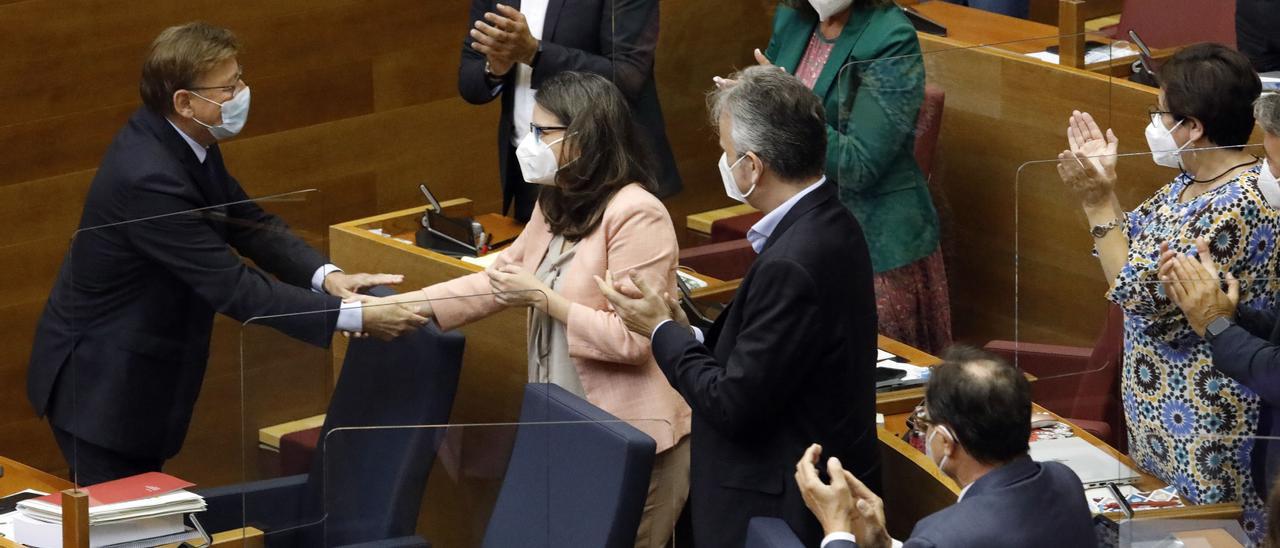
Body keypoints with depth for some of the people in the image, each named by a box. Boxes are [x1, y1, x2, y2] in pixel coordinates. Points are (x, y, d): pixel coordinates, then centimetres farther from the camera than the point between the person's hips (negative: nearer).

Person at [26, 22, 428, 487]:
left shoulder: (180, 138, -3)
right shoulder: (150, 179, -31)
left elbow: (247, 221, 3)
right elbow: (234, 287, -30)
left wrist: (325, 275, -14)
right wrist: (355, 317, -29)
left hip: (137, 371, 9)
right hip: (100, 384, -9)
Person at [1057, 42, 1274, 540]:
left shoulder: (1240, 206, -25)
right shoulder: (1192, 181, 6)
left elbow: (1144, 295, -24)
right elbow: (1134, 249, 13)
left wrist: (1098, 204, -20)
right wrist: (1104, 184, 1)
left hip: (1208, 424, -10)